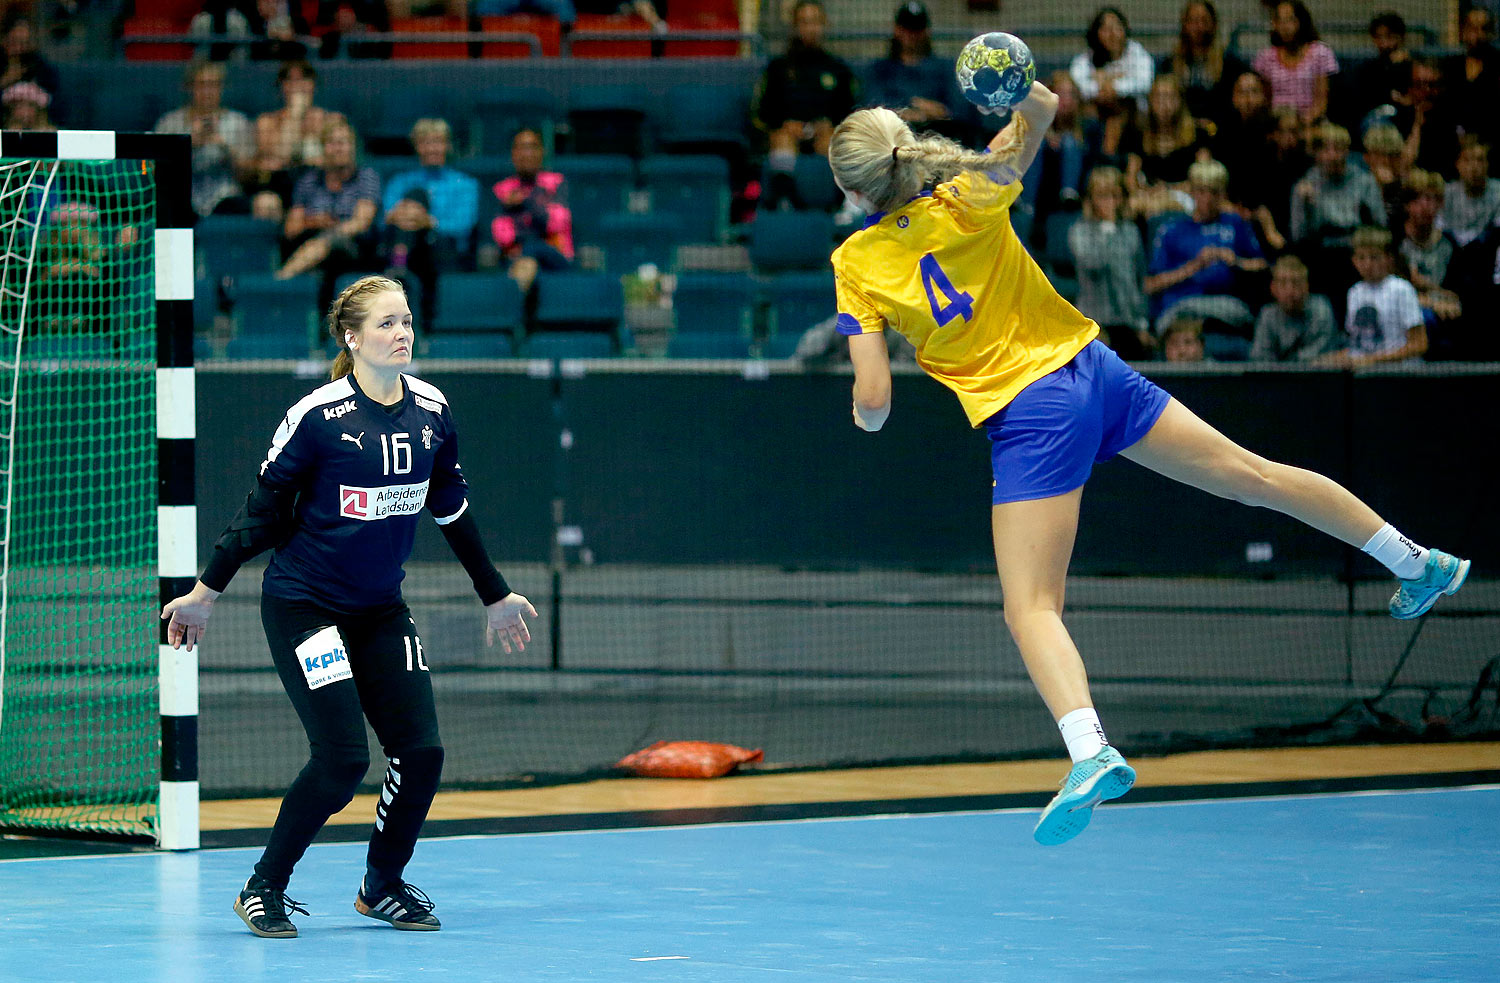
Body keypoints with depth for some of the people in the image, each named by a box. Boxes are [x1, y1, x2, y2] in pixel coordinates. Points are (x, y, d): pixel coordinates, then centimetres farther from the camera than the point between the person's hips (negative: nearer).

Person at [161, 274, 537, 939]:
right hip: (303, 604, -6)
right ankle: (264, 889, 3)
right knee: (343, 758, -16)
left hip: (381, 610, 6)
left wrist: (495, 594, 22)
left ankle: (383, 885, 18)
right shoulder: (317, 416, -16)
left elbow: (452, 510, 15)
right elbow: (263, 509, -7)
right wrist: (206, 592, -4)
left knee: (421, 750, -5)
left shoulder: (431, 410, 1)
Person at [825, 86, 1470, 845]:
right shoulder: (970, 197, -1)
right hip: (1091, 369, 5)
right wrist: (1025, 92, -20)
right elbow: (1042, 109, 2)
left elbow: (873, 400, -9)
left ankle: (1091, 752, -31)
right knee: (1251, 475, 16)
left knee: (1031, 610, -7)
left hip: (1028, 418, -5)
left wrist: (866, 414, 14)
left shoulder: (857, 264, -8)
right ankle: (1415, 561, 27)